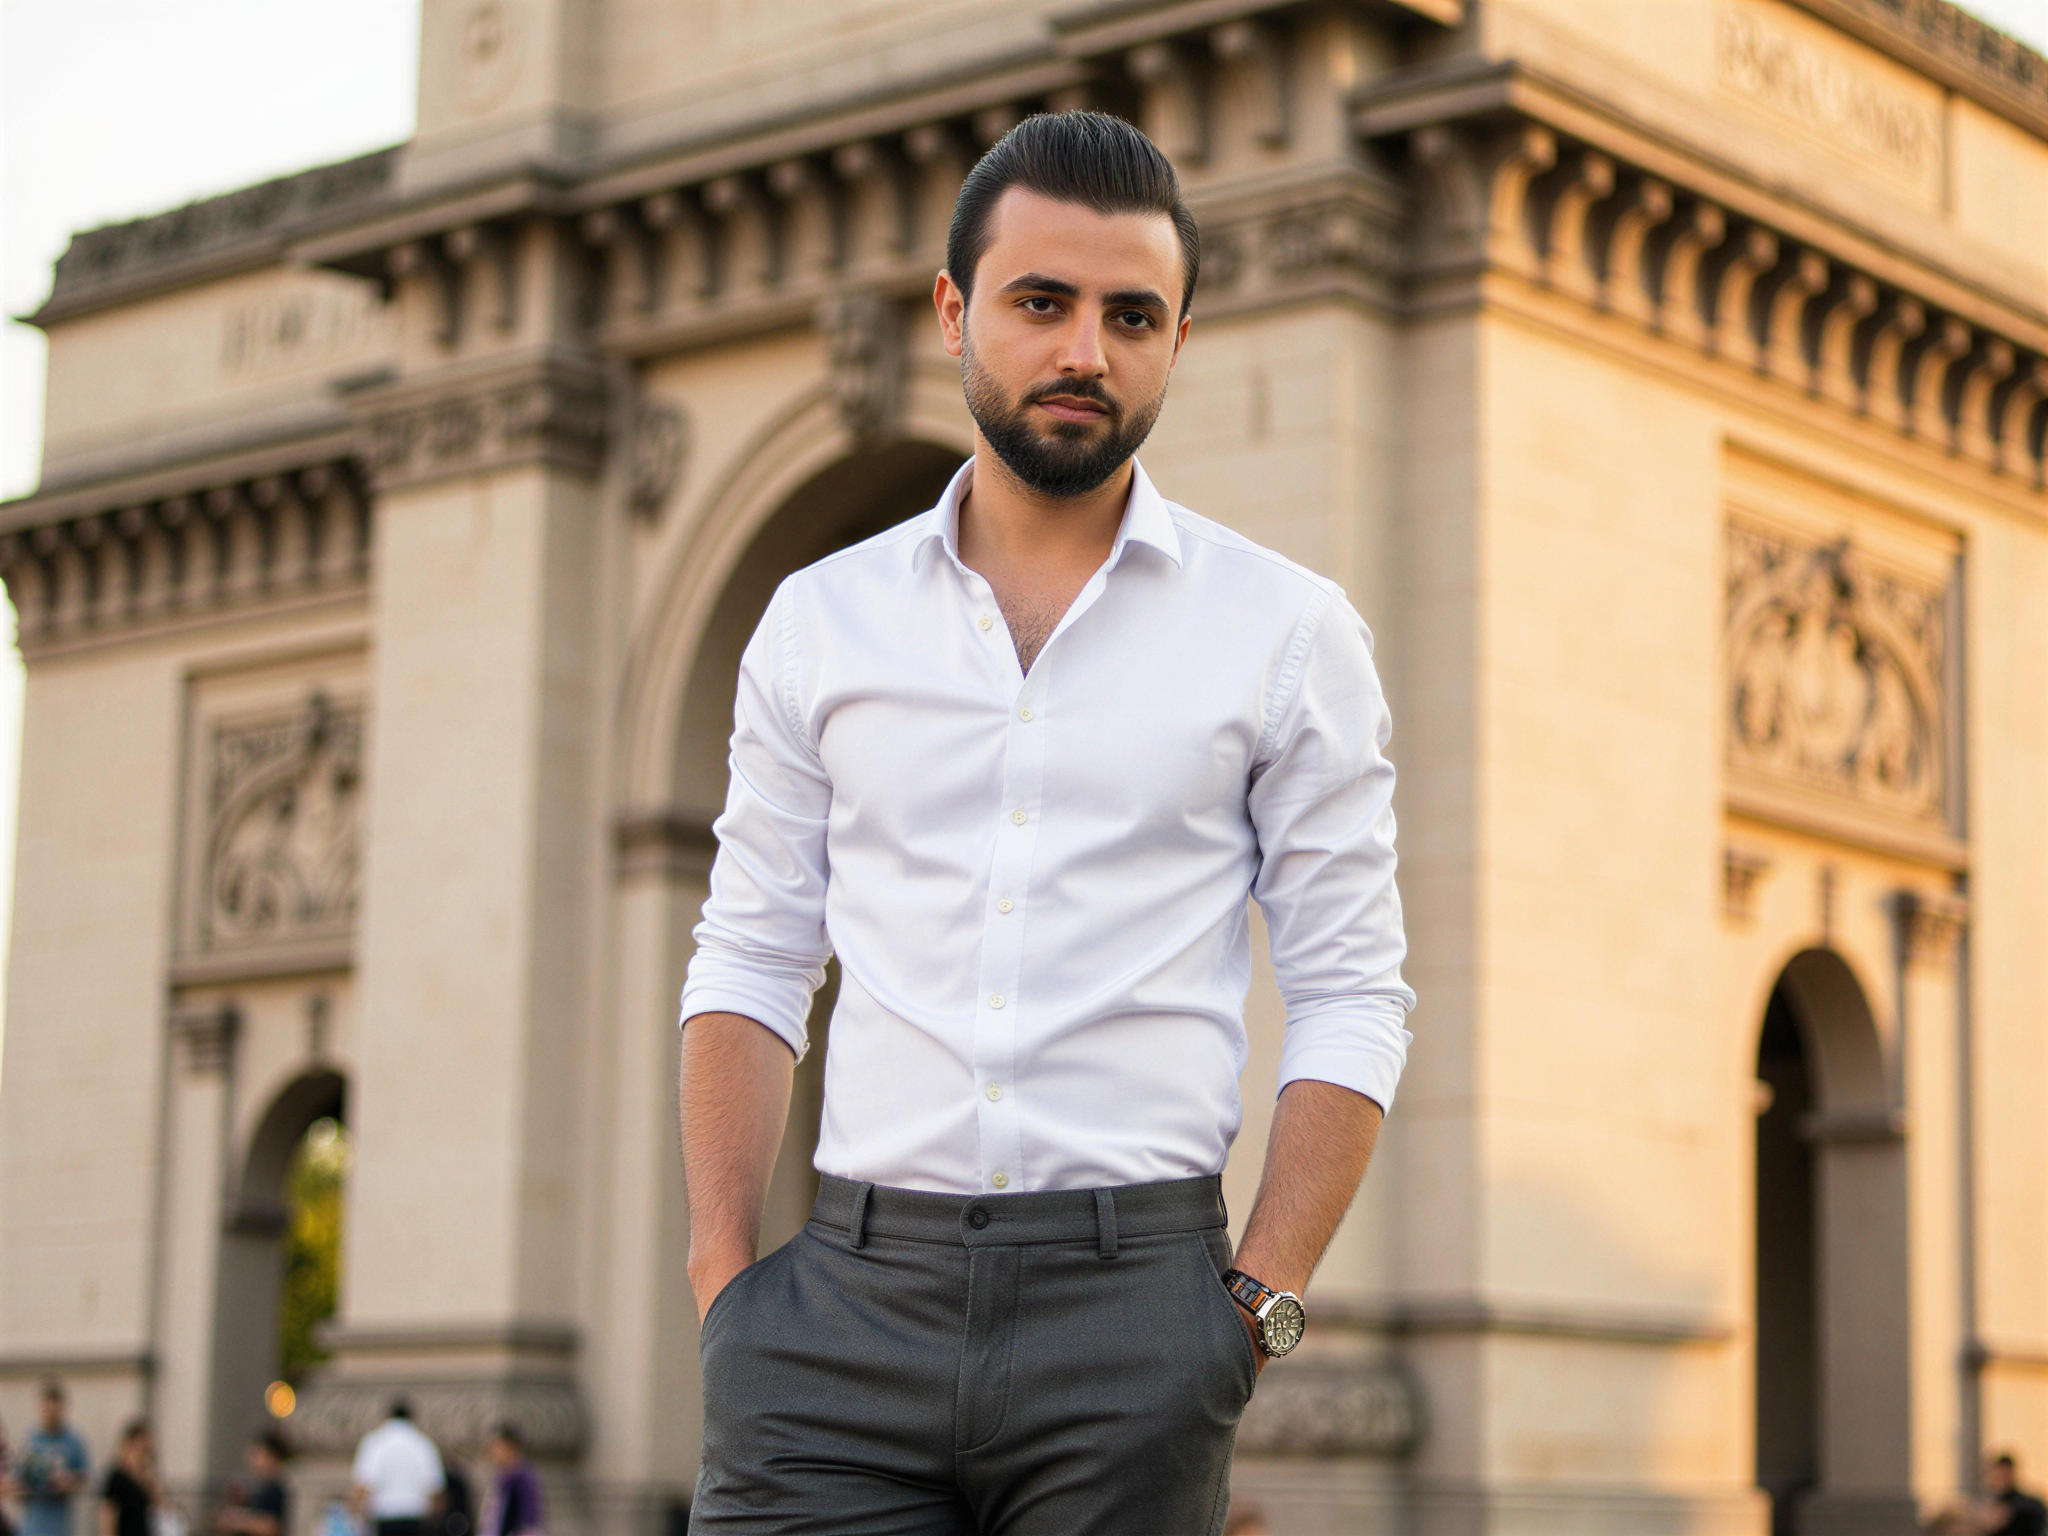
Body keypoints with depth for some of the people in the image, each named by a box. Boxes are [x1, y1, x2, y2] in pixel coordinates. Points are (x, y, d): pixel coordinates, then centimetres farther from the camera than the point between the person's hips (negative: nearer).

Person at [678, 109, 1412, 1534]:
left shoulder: (1290, 632, 5)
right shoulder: (820, 622, 11)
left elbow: (1351, 997, 3)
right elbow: (751, 963, 11)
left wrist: (1260, 1304, -6)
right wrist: (721, 1271, 1)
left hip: (1131, 1305, -1)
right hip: (847, 1301, 2)